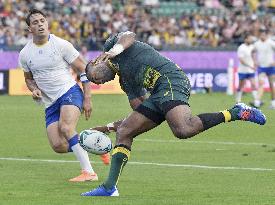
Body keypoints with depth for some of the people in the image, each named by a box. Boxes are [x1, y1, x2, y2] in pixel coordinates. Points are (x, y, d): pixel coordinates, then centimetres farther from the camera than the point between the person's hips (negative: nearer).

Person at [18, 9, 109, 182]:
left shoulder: (61, 45, -8)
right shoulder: (25, 54, 4)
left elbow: (84, 70, -3)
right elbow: (29, 78, 22)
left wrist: (87, 99, -8)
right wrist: (34, 90, -2)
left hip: (70, 92, -5)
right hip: (50, 103, 5)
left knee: (65, 127, -32)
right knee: (58, 146, -10)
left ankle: (89, 172, -29)